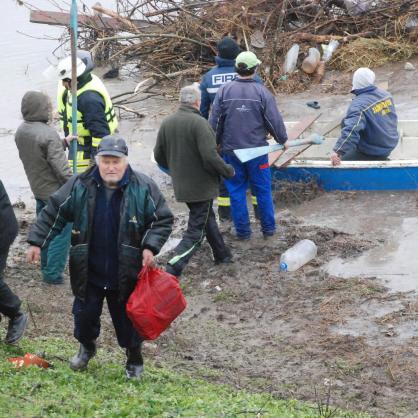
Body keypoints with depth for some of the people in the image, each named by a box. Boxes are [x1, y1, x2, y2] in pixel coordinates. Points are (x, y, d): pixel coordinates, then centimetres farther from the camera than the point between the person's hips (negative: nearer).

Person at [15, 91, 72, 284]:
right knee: (61, 232, 2)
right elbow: (60, 166, -25)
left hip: (38, 187, 8)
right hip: (56, 191, -8)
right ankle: (53, 273, 5)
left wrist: (63, 142, 9)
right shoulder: (48, 134, -27)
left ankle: (46, 265, 34)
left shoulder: (21, 131, 0)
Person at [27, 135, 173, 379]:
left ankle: (134, 358, 35)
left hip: (126, 274, -1)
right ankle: (87, 347, 43)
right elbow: (54, 213, 2)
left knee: (128, 318, 11)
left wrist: (150, 246, -16)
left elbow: (163, 220, -3)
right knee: (85, 314, 13)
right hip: (88, 272, 1)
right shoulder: (80, 186, -9)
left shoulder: (143, 188, -12)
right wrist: (37, 242, -1)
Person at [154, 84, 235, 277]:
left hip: (181, 186, 7)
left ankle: (222, 254, 41)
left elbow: (159, 156, 8)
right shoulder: (199, 123, -22)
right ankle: (172, 270, -12)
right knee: (195, 232, -2)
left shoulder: (167, 123, 0)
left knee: (207, 217, 27)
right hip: (201, 186, -7)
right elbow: (210, 157, -26)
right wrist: (228, 171, -9)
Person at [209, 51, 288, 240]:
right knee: (262, 189, 11)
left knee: (236, 190, 9)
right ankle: (268, 228, 18)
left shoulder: (224, 91, -6)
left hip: (231, 150, 1)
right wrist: (282, 139, 12)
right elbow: (274, 120, -5)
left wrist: (214, 143, 16)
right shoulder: (261, 92, -9)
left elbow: (215, 121, 0)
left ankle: (242, 230, 13)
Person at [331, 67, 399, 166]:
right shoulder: (385, 94, -4)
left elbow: (351, 129, -43)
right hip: (390, 143, 8)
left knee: (340, 163, 1)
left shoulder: (358, 105, -29)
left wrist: (338, 152, -47)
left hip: (374, 153, -8)